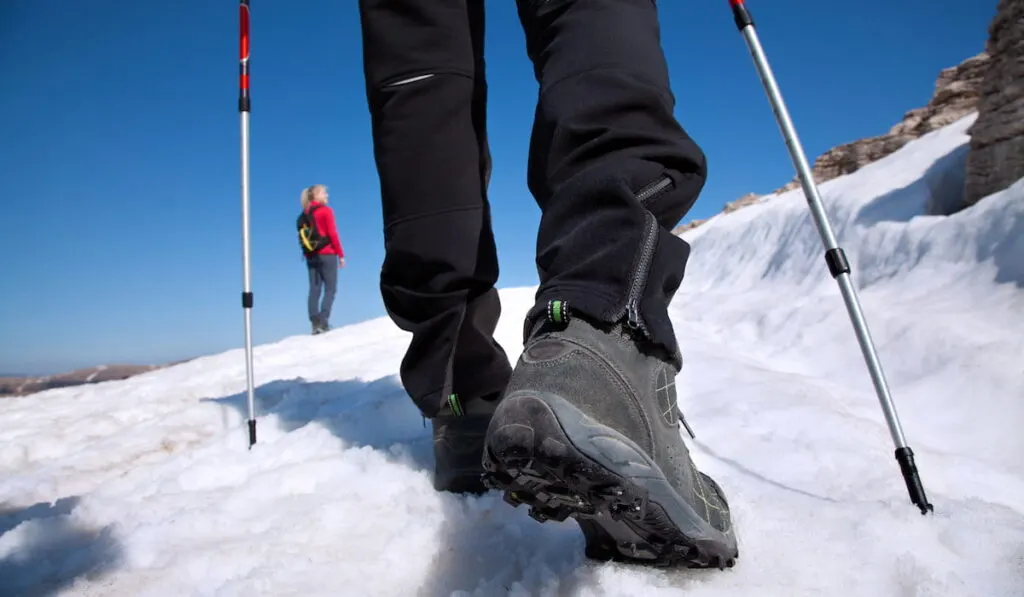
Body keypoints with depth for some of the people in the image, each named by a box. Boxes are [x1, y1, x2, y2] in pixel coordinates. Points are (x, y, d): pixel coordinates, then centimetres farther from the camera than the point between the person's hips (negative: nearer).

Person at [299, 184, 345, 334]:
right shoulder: (326, 210, -5)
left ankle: (315, 323, -1)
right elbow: (332, 234, -10)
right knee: (330, 289, -3)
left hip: (310, 256, 6)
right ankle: (322, 322, -12)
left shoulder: (304, 213, 12)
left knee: (314, 290, 5)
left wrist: (307, 254, 17)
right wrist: (340, 254, -6)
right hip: (327, 254, -6)